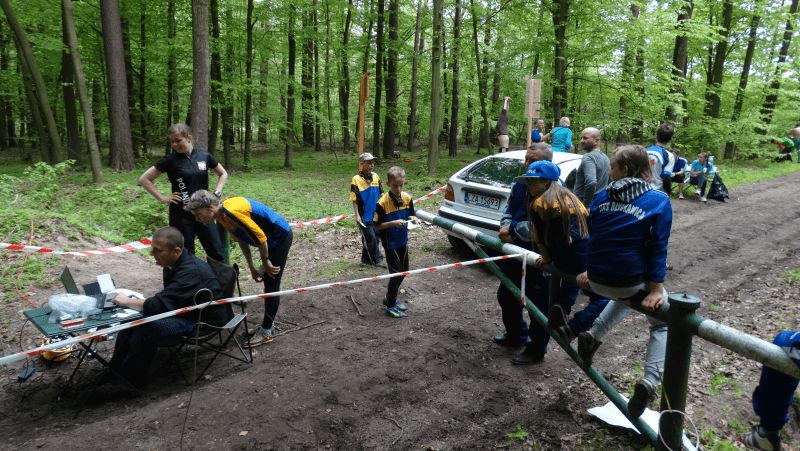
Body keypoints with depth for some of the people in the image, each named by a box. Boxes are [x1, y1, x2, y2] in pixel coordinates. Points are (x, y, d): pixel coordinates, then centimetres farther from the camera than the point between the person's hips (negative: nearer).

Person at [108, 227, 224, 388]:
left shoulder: (191, 271, -29)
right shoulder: (175, 264, 0)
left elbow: (159, 305, -31)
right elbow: (165, 299, 12)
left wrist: (126, 302, -17)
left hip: (202, 321, -10)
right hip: (182, 309, 10)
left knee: (146, 329, -26)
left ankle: (132, 380, -6)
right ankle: (115, 369, 8)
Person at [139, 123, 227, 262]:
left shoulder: (204, 156, 1)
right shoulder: (170, 160, -6)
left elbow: (223, 174, 16)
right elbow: (144, 179, -1)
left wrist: (216, 193, 4)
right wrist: (162, 198, -6)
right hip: (181, 214, -2)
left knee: (217, 252, 5)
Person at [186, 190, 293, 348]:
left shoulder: (232, 211, -29)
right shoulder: (221, 215, 1)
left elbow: (260, 237, -25)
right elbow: (241, 240, 11)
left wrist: (265, 262, -12)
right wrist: (252, 267, 13)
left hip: (281, 236, -10)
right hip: (272, 239, 10)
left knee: (272, 285, -4)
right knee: (267, 282, 17)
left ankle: (266, 332, 6)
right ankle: (268, 323, 30)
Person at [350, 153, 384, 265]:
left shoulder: (376, 177, 4)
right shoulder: (356, 179, -11)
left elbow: (381, 195, 12)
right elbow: (354, 200, -9)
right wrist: (357, 215, -13)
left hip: (376, 215, 6)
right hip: (364, 216, -6)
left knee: (375, 237, 11)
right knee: (370, 238, -3)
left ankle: (366, 259, 23)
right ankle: (377, 259, 8)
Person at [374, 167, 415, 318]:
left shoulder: (407, 198, -4)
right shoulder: (382, 203, -21)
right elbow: (377, 226, -16)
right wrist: (393, 223, -28)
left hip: (403, 241, 7)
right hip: (390, 243, -7)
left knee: (404, 271, 16)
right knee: (396, 273, -3)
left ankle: (390, 297, 35)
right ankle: (390, 306, 13)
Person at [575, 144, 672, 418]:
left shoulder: (602, 196, 4)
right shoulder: (659, 201, -6)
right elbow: (657, 248, -10)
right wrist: (656, 288, -8)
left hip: (597, 280, 5)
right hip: (631, 281, -4)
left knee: (627, 296, 37)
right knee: (663, 321, 19)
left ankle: (593, 335, 21)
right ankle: (650, 380, -1)